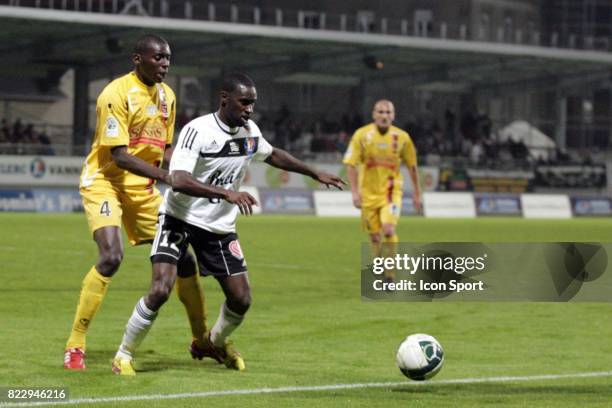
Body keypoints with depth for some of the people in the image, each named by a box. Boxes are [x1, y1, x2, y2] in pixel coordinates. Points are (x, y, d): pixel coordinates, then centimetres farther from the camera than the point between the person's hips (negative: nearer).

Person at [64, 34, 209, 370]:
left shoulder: (166, 95, 6)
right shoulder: (116, 94, -18)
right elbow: (118, 154, -23)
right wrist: (165, 175, -30)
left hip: (142, 188, 7)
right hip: (104, 181, -7)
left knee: (182, 257, 5)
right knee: (111, 257, -26)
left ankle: (201, 339, 22)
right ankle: (74, 346, -17)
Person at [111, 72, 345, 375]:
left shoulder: (250, 132, 1)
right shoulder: (198, 131, -22)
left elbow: (272, 155, 24)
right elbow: (178, 181, -34)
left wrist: (315, 174, 28)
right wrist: (227, 193, -43)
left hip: (220, 226, 6)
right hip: (181, 218, -6)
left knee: (241, 299, 2)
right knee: (160, 290, -22)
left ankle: (216, 343, 35)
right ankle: (123, 356, -4)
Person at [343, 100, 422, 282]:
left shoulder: (402, 137, -5)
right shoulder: (361, 135, -8)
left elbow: (412, 165, 6)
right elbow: (351, 164, -7)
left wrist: (417, 193, 9)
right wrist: (355, 192, -15)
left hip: (391, 191, -1)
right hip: (368, 192, 1)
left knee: (388, 230, -20)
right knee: (374, 236, 6)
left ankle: (390, 276, -9)